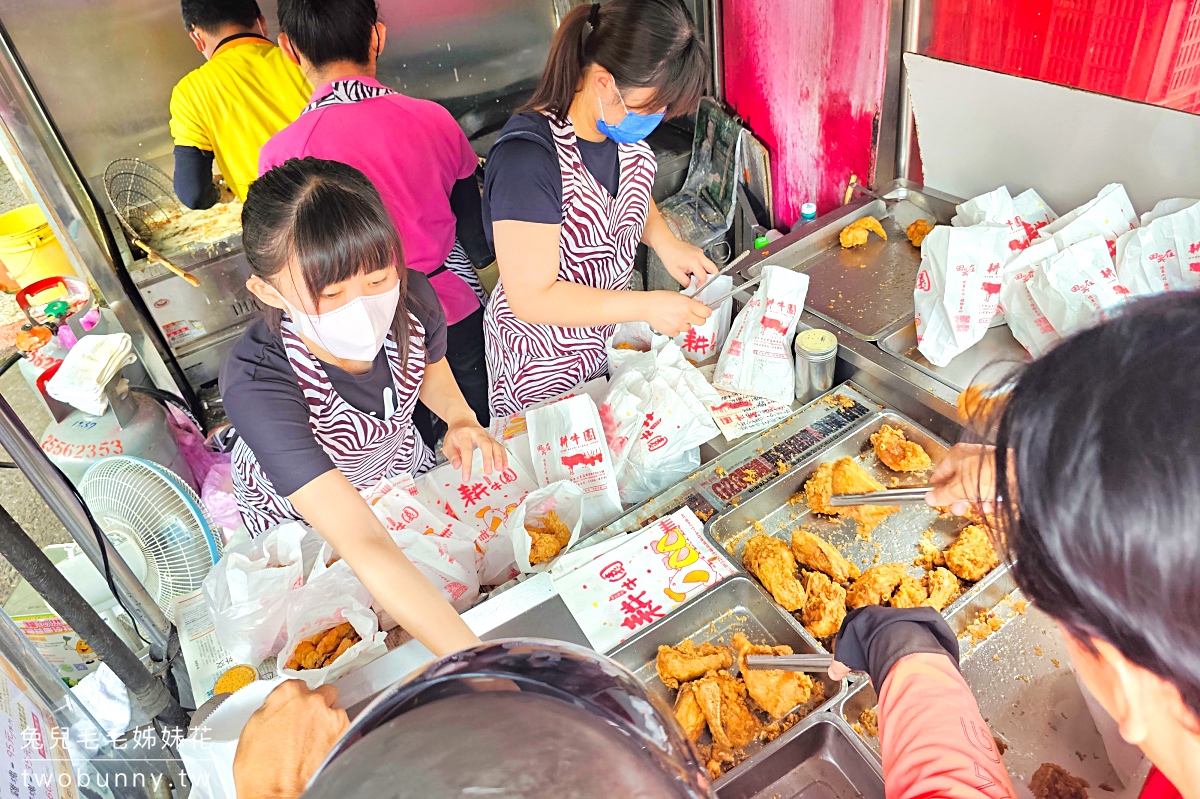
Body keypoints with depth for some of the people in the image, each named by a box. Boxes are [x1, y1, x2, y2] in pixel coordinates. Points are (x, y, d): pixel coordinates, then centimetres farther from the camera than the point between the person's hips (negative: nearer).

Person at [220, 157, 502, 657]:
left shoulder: (411, 298, -30)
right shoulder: (256, 384, -44)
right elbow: (366, 548, -51)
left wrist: (461, 420, -24)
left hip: (401, 464, 4)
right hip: (297, 518, -3)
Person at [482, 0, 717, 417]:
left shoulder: (624, 127, -9)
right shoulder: (527, 156, -32)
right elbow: (532, 298, -29)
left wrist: (664, 240, -5)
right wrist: (647, 306, -27)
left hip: (613, 330, 7)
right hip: (542, 365, -7)